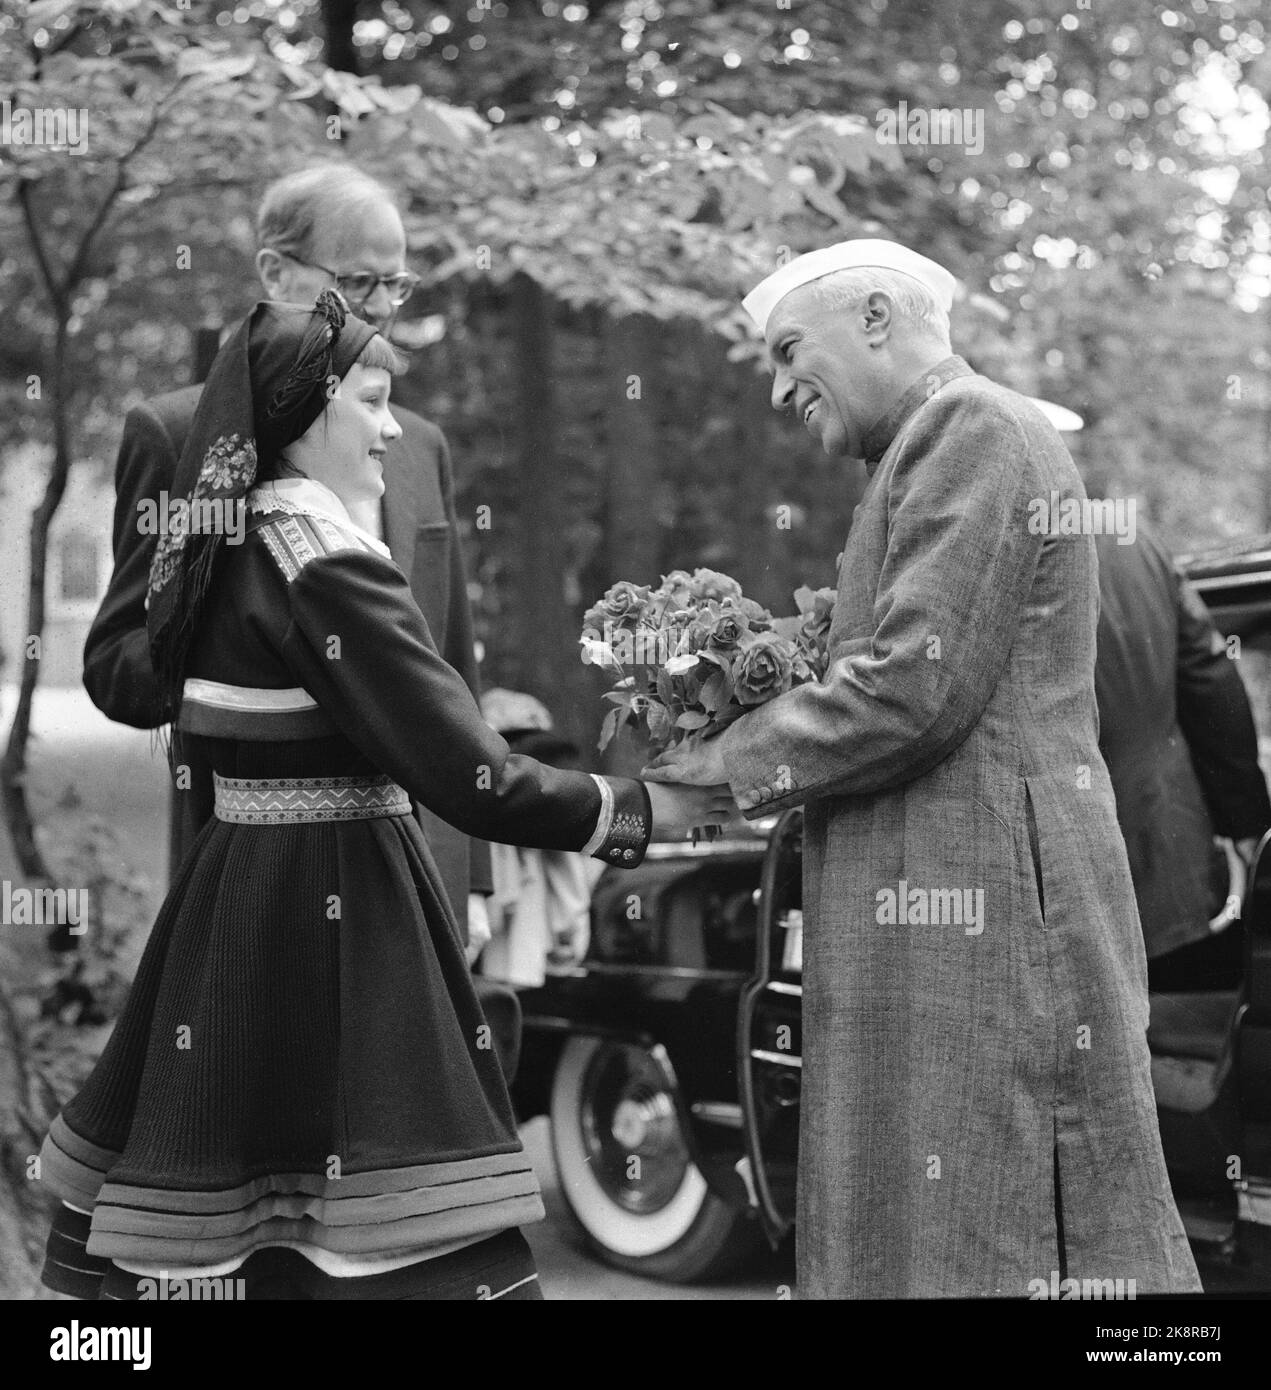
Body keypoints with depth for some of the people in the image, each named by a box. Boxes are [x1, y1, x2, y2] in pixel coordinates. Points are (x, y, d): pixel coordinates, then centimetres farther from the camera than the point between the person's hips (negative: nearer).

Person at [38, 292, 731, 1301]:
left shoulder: (216, 549, 10)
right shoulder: (327, 565, -16)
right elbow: (467, 780, -19)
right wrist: (647, 809, -9)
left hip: (230, 892, 9)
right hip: (336, 906, -9)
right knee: (412, 1254, -6)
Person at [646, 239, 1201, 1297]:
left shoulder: (970, 429, -8)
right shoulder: (946, 441, 23)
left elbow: (913, 688, -17)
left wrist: (736, 763, -5)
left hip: (975, 908, -10)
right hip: (937, 918, 10)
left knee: (984, 1249, -6)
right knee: (905, 1233, 9)